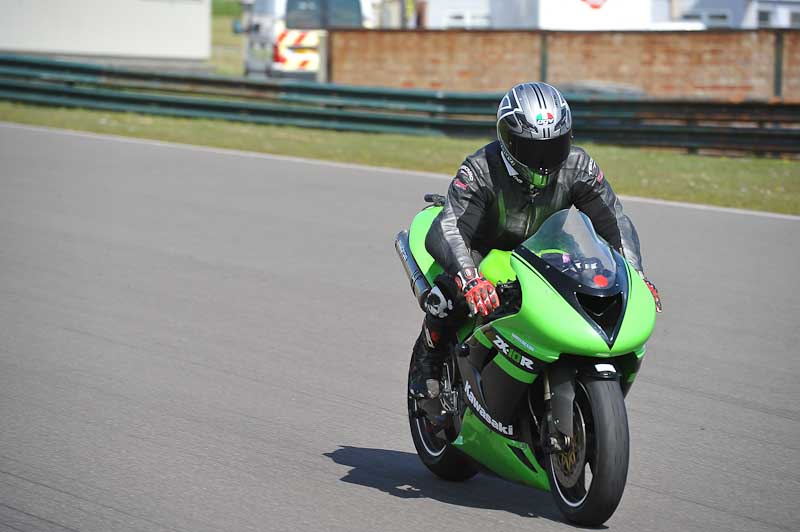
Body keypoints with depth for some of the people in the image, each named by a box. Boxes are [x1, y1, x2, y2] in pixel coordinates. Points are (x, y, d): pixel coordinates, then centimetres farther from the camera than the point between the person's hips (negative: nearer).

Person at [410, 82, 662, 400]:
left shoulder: (578, 166, -18)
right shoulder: (481, 169, -30)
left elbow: (614, 221, -14)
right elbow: (444, 232, -41)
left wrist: (635, 275, -31)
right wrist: (469, 279, -60)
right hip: (485, 249, -4)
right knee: (451, 287, -34)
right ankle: (428, 359, -4)